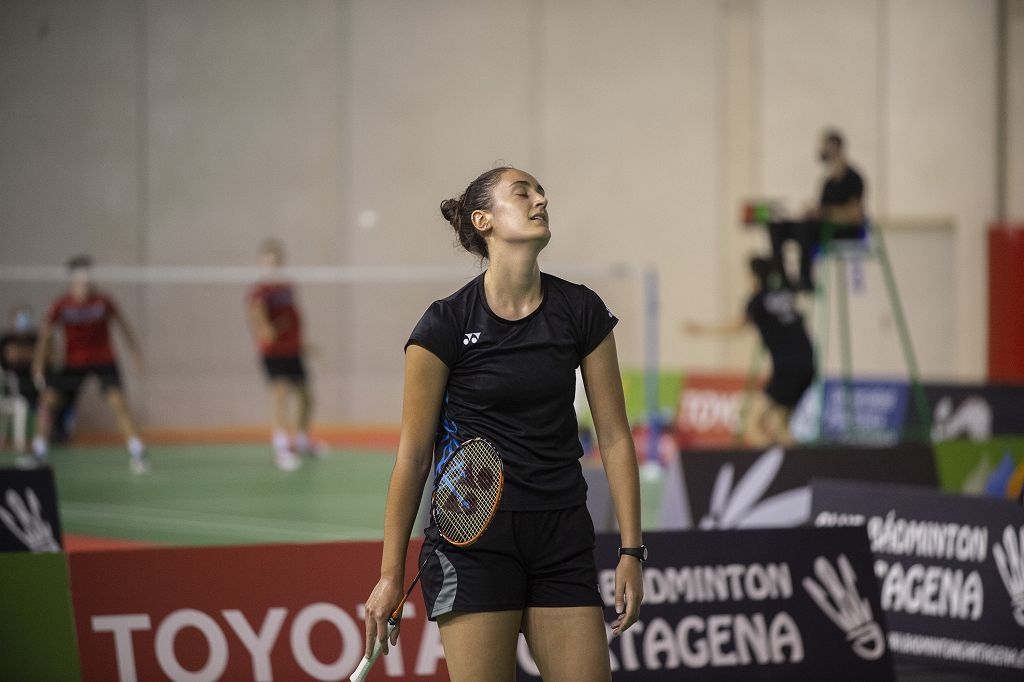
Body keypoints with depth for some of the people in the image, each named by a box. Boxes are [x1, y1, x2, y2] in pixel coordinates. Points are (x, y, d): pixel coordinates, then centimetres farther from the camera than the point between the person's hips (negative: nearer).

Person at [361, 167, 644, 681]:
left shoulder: (582, 312, 3)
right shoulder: (445, 325, -6)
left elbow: (614, 437, 7)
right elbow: (413, 456, -2)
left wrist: (631, 551, 2)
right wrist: (390, 575, -2)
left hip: (562, 538, 4)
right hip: (473, 538, -4)